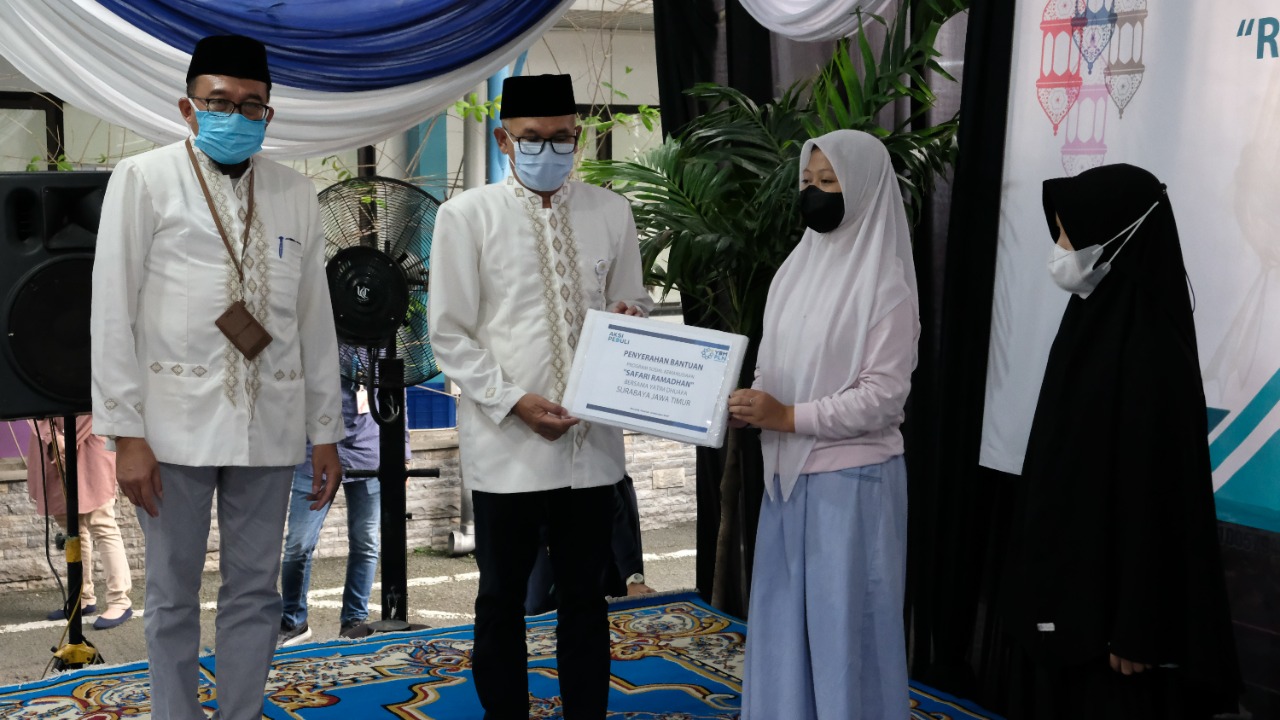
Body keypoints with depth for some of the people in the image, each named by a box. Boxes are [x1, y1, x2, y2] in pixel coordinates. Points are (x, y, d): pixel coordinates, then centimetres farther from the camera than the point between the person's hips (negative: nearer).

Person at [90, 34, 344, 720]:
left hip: (267, 423, 3)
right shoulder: (144, 179, 0)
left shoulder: (296, 194, 10)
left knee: (255, 590, 10)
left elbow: (315, 318, 11)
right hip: (176, 420, -3)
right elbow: (112, 310, -3)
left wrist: (326, 431, 9)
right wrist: (125, 431, -9)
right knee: (173, 592, 7)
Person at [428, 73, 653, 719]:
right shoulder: (467, 216, -1)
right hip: (505, 442, -2)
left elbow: (634, 303, 16)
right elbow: (450, 336, -2)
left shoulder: (611, 213, 7)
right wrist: (515, 403, -13)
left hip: (592, 440, 2)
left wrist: (630, 318, -9)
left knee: (585, 599, 12)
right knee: (502, 600, 9)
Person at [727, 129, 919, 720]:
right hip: (787, 472, 7)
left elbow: (883, 396, -16)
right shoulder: (796, 269, 10)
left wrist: (788, 417, -18)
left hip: (852, 478, -7)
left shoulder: (884, 283, -11)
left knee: (843, 625, 1)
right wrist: (749, 405, -6)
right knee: (783, 618, 13)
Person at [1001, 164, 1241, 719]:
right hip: (1067, 586, 9)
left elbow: (1158, 496, -20)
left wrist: (1135, 631, -18)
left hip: (1108, 599, -9)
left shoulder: (1149, 353, -20)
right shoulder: (1097, 326, 7)